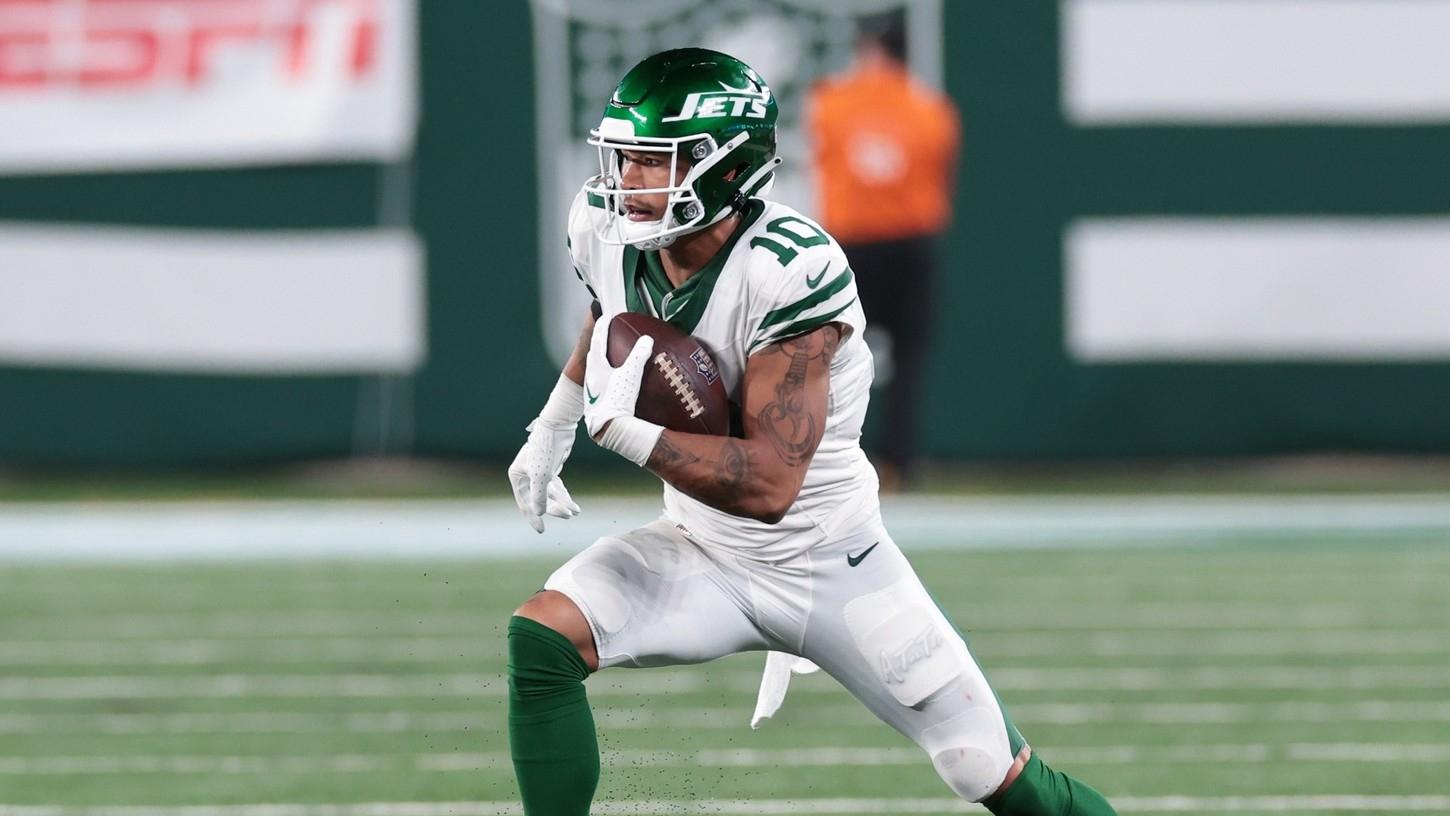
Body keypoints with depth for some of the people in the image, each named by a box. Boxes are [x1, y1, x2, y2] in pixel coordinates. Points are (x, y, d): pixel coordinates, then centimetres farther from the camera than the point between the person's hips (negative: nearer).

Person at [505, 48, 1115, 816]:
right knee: (541, 636, -22)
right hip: (705, 556, 5)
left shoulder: (790, 271, -30)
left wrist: (622, 429, -38)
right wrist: (552, 428, 19)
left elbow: (769, 483, -33)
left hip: (832, 569, -5)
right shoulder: (606, 229, -11)